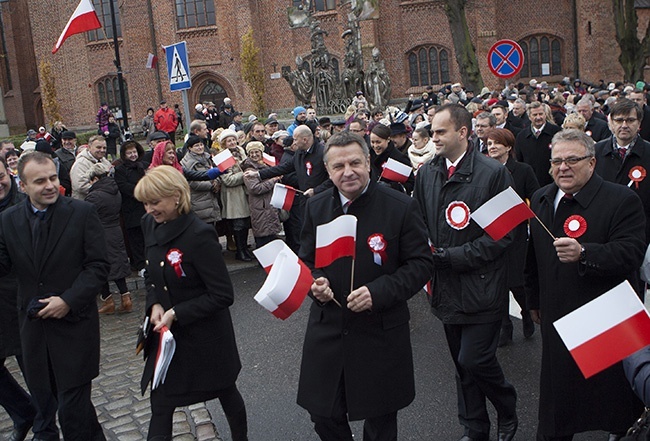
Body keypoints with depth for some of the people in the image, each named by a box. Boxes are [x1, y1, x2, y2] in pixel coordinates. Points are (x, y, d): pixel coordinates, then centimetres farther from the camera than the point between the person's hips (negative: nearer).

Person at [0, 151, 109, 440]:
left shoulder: (83, 213, -7)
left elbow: (98, 266, -8)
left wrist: (68, 300, -17)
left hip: (74, 323, -4)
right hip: (33, 325, 4)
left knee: (73, 408, -3)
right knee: (42, 397, 19)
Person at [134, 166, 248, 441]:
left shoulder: (199, 235, -24)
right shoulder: (151, 225, -3)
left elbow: (223, 295, -21)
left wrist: (176, 313, -22)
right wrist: (155, 304, -7)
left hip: (205, 336, -5)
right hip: (167, 335, 6)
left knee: (225, 392, 18)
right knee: (160, 406, 7)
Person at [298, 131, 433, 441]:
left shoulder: (401, 207, -10)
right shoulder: (316, 208, 2)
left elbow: (420, 264, -9)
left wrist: (378, 292, -22)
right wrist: (314, 282, -11)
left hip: (380, 333, -3)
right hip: (326, 331, 3)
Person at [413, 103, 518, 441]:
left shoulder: (493, 173, -11)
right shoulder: (426, 173, 6)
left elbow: (503, 233, -12)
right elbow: (419, 223, 15)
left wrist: (455, 256, -16)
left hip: (481, 286, -5)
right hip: (447, 288, 5)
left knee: (475, 361, -6)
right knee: (462, 363, 15)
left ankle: (508, 412, 25)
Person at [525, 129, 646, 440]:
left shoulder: (622, 200, -13)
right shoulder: (540, 199, 6)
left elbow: (631, 252, -25)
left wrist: (584, 253, -39)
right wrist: (534, 300, 21)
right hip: (556, 318, 5)